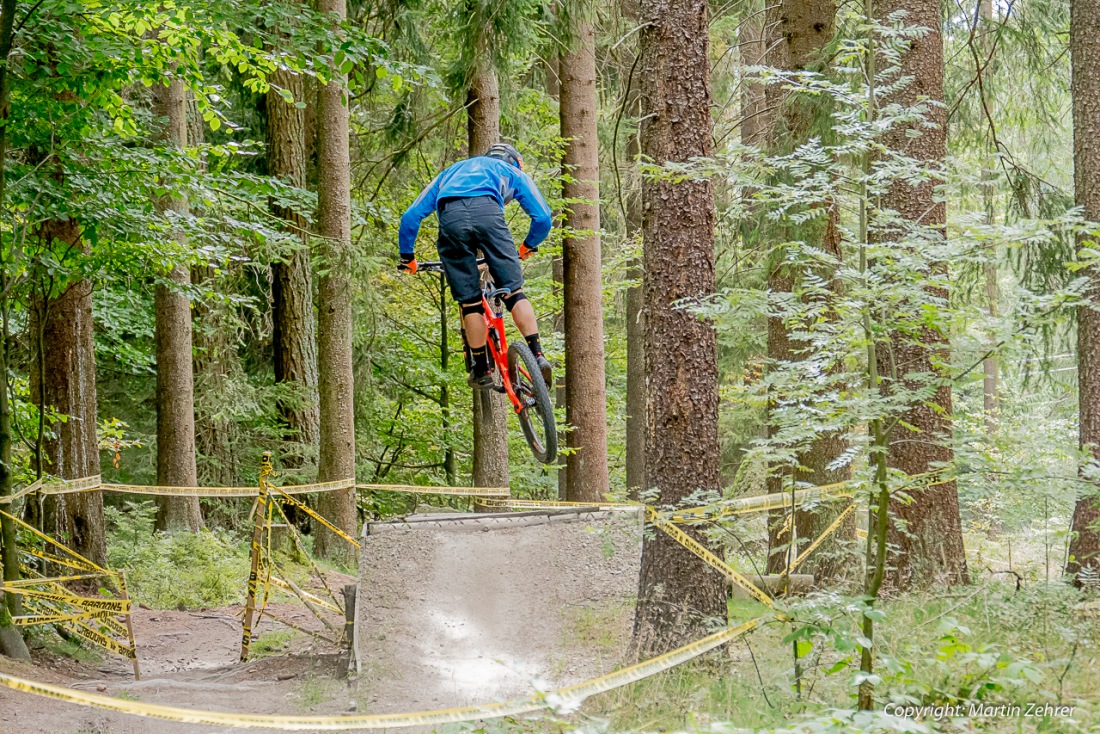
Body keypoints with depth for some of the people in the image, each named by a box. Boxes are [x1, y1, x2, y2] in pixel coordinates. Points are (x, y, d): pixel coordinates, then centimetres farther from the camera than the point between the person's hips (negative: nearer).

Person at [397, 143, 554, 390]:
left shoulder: (449, 173, 42)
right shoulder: (513, 172, 36)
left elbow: (411, 216, 35)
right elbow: (542, 216, 27)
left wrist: (407, 256, 43)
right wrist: (528, 247, 44)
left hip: (450, 216, 2)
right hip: (487, 211, -2)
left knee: (469, 300, 8)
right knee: (514, 290, 7)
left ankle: (481, 370, 13)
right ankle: (537, 355, -3)